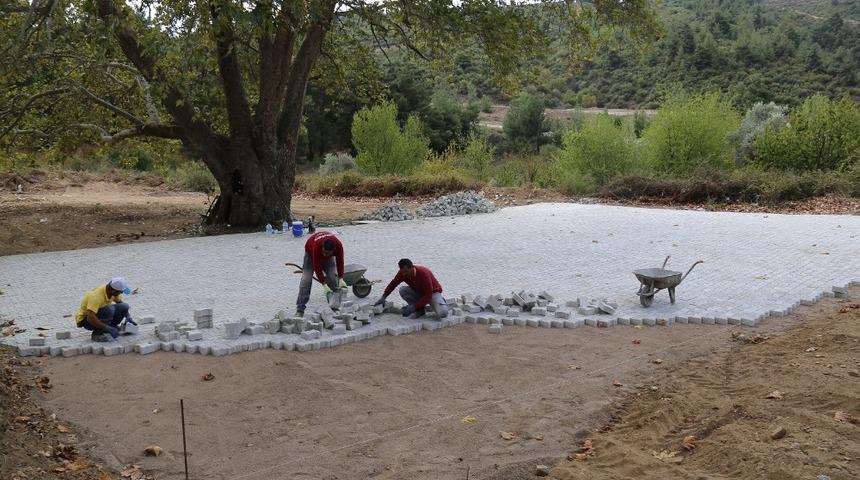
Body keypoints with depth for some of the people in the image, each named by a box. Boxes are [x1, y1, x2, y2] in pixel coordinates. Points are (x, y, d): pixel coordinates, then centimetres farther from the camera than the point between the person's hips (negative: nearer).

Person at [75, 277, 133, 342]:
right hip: (85, 319, -8)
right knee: (109, 310, -34)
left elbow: (120, 302, 11)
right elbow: (90, 318, -38)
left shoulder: (113, 291, -10)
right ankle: (97, 334, -15)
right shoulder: (96, 296, -33)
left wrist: (128, 316, -3)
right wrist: (108, 328, -37)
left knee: (124, 307, -9)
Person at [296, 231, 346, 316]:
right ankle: (300, 310, -13)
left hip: (329, 258, 3)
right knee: (306, 280, -13)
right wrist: (324, 284, -38)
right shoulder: (317, 246, -44)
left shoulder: (338, 245, -35)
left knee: (333, 278, -9)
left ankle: (336, 306, 1)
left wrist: (341, 279, -30)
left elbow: (340, 262, -24)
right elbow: (317, 267, -38)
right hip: (311, 253, -3)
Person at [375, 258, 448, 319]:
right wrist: (383, 297, -16)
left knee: (442, 314, -34)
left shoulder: (423, 273, -34)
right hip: (418, 292, 6)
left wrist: (413, 307, -35)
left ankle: (441, 303, 3)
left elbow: (428, 295, -33)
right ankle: (420, 310, -6)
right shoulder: (403, 272, -17)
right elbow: (393, 283, -2)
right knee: (402, 290, -22)